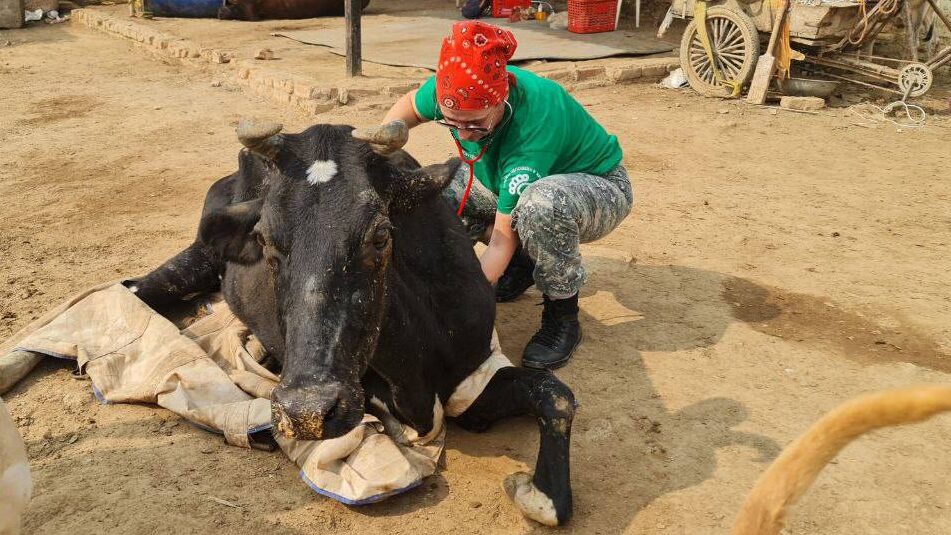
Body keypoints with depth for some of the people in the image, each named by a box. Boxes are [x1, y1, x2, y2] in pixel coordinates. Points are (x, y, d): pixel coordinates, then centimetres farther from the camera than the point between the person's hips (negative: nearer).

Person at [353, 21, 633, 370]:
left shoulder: (534, 123, -38)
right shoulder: (459, 90, -23)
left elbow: (504, 236, -34)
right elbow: (411, 104, 2)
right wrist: (392, 129, -20)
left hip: (598, 188, -6)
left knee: (540, 203, -42)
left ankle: (562, 316, -16)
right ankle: (526, 261, 7)